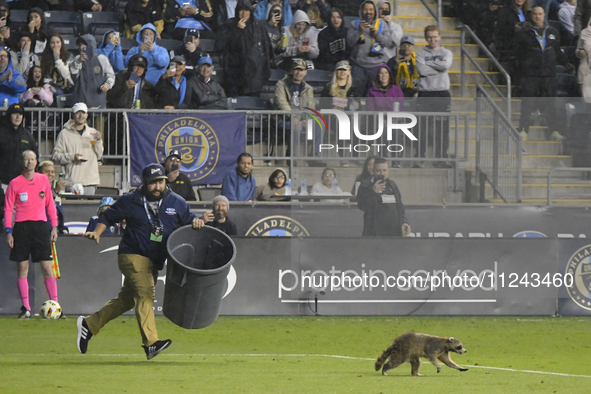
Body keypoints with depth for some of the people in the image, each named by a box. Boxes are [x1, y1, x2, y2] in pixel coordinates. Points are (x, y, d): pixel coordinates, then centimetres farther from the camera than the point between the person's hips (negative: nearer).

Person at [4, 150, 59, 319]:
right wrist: (9, 231, -5)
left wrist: (54, 227, 8)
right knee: (22, 268, 0)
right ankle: (26, 308, 5)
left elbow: (50, 204, 13)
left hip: (40, 227, 1)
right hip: (21, 227, -1)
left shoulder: (43, 180, 8)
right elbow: (8, 208, 3)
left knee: (47, 268, -4)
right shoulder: (15, 183, 2)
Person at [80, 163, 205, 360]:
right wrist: (97, 233, -8)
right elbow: (108, 217, 7)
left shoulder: (176, 203, 6)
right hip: (133, 255, -6)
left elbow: (187, 219, 15)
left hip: (155, 261, 6)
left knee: (127, 299, 13)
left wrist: (195, 222, -8)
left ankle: (89, 324, 29)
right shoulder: (130, 201, -3)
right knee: (145, 294, -21)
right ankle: (150, 343, -30)